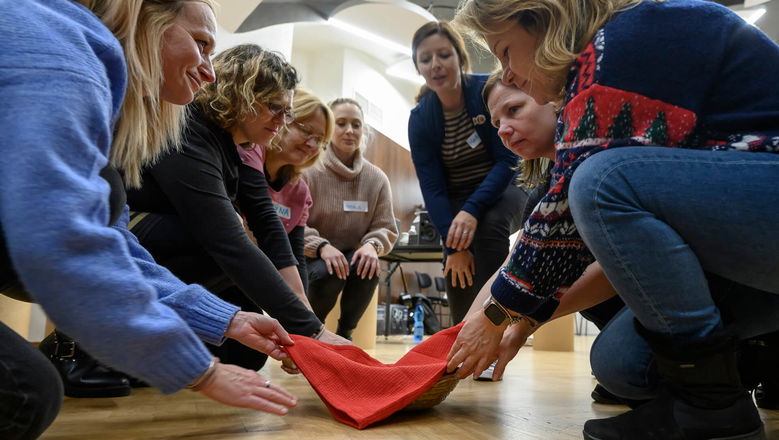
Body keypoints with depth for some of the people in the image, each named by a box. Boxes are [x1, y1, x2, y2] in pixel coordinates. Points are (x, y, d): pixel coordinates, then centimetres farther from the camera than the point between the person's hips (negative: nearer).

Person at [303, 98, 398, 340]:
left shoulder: (377, 179, -1)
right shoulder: (307, 171, -11)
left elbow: (386, 228, 1)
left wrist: (372, 245, -23)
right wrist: (321, 246, -29)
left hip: (353, 257, 2)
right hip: (312, 258, -2)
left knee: (369, 269, -31)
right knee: (326, 273, -35)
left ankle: (345, 332, -4)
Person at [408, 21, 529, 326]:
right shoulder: (420, 118, -9)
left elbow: (508, 160, -20)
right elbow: (431, 186, -12)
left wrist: (472, 210, -34)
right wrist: (453, 246, -24)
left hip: (502, 188, -3)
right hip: (456, 201, 4)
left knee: (489, 227, -35)